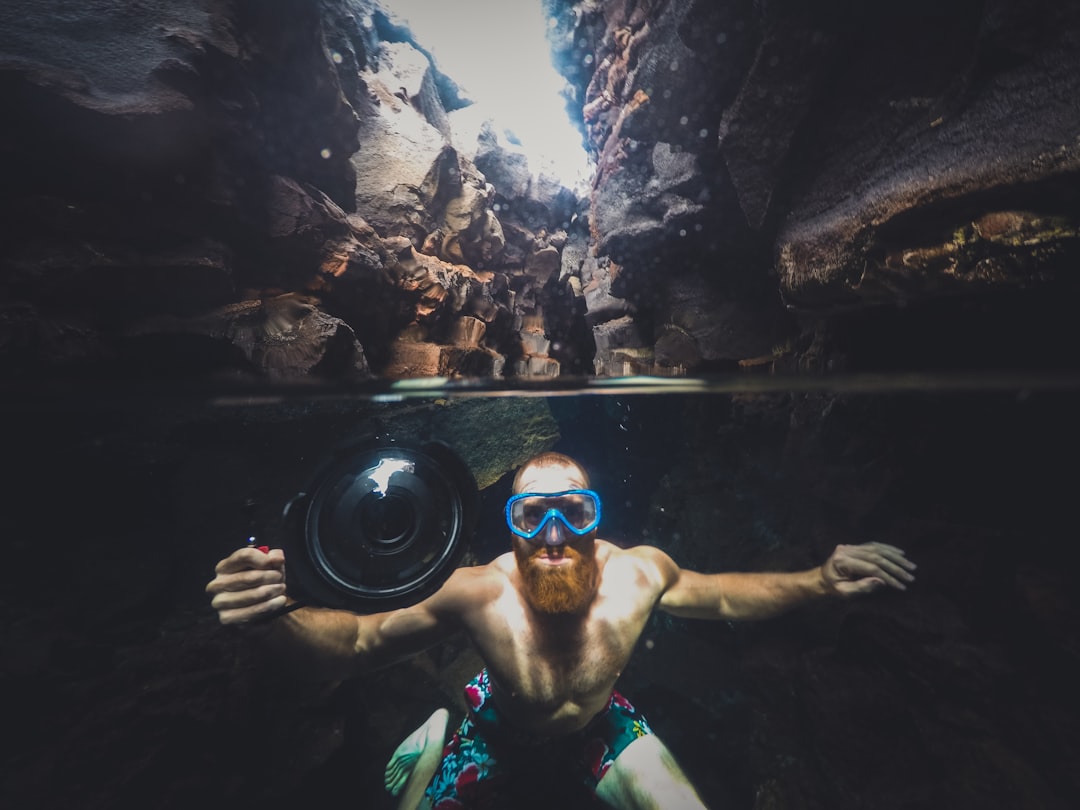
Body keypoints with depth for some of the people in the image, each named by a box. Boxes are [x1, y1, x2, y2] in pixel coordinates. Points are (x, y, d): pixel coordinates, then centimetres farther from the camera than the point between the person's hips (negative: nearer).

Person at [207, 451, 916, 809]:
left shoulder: (639, 572, -30)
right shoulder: (475, 593, -36)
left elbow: (720, 595, -10)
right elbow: (356, 645, -25)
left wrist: (820, 581, -23)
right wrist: (279, 613, -45)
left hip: (602, 728, 2)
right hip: (502, 738, -1)